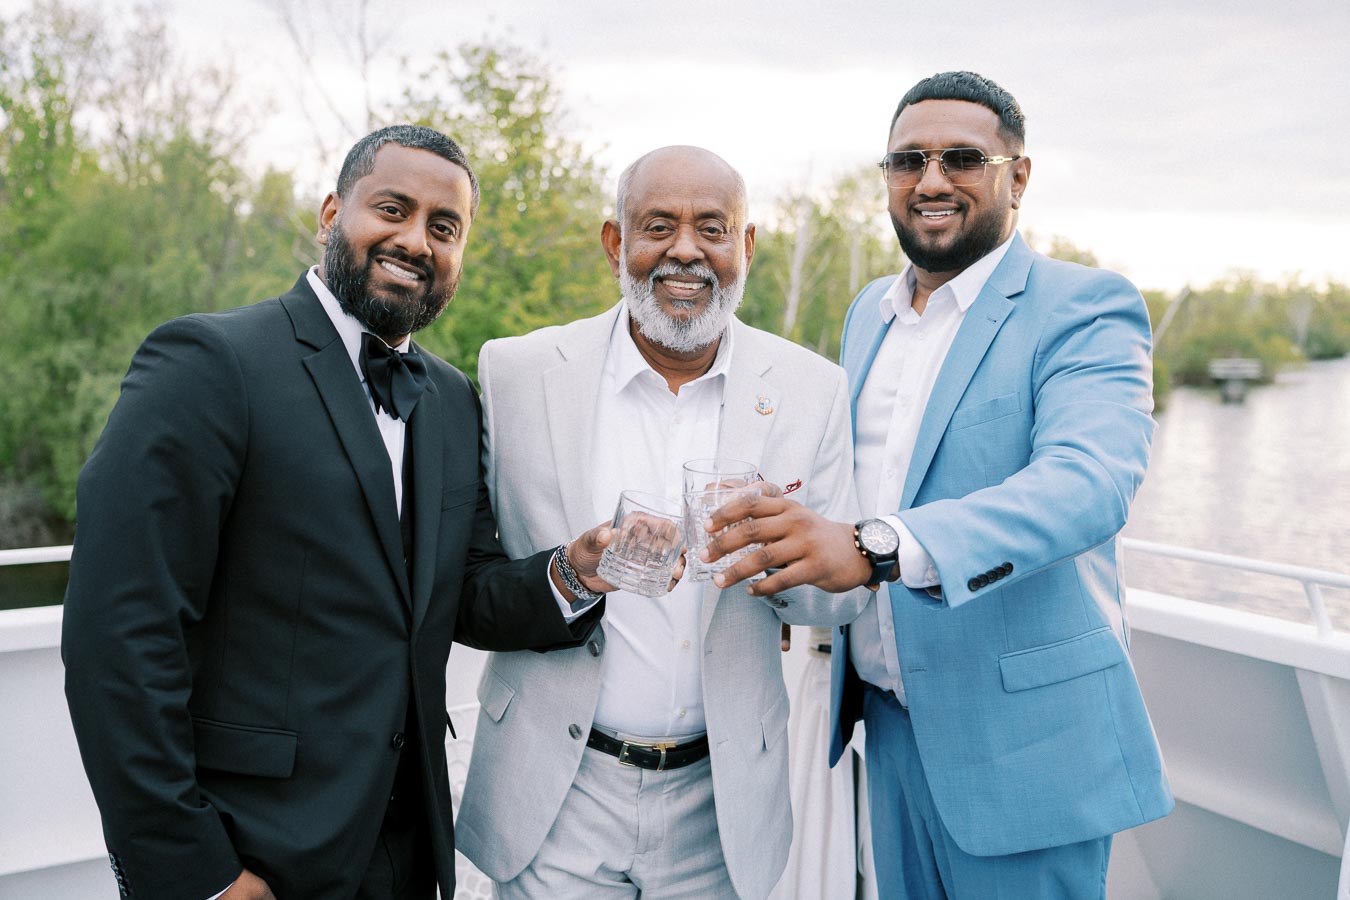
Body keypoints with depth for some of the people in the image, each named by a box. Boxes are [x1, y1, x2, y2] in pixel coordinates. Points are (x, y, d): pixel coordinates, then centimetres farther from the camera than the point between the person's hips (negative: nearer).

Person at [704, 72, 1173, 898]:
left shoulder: (1085, 308, -11)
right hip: (890, 720, 6)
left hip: (1022, 736, -6)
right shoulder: (869, 311, 10)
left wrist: (873, 548, -42)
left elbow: (1088, 481, -29)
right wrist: (802, 547, 0)